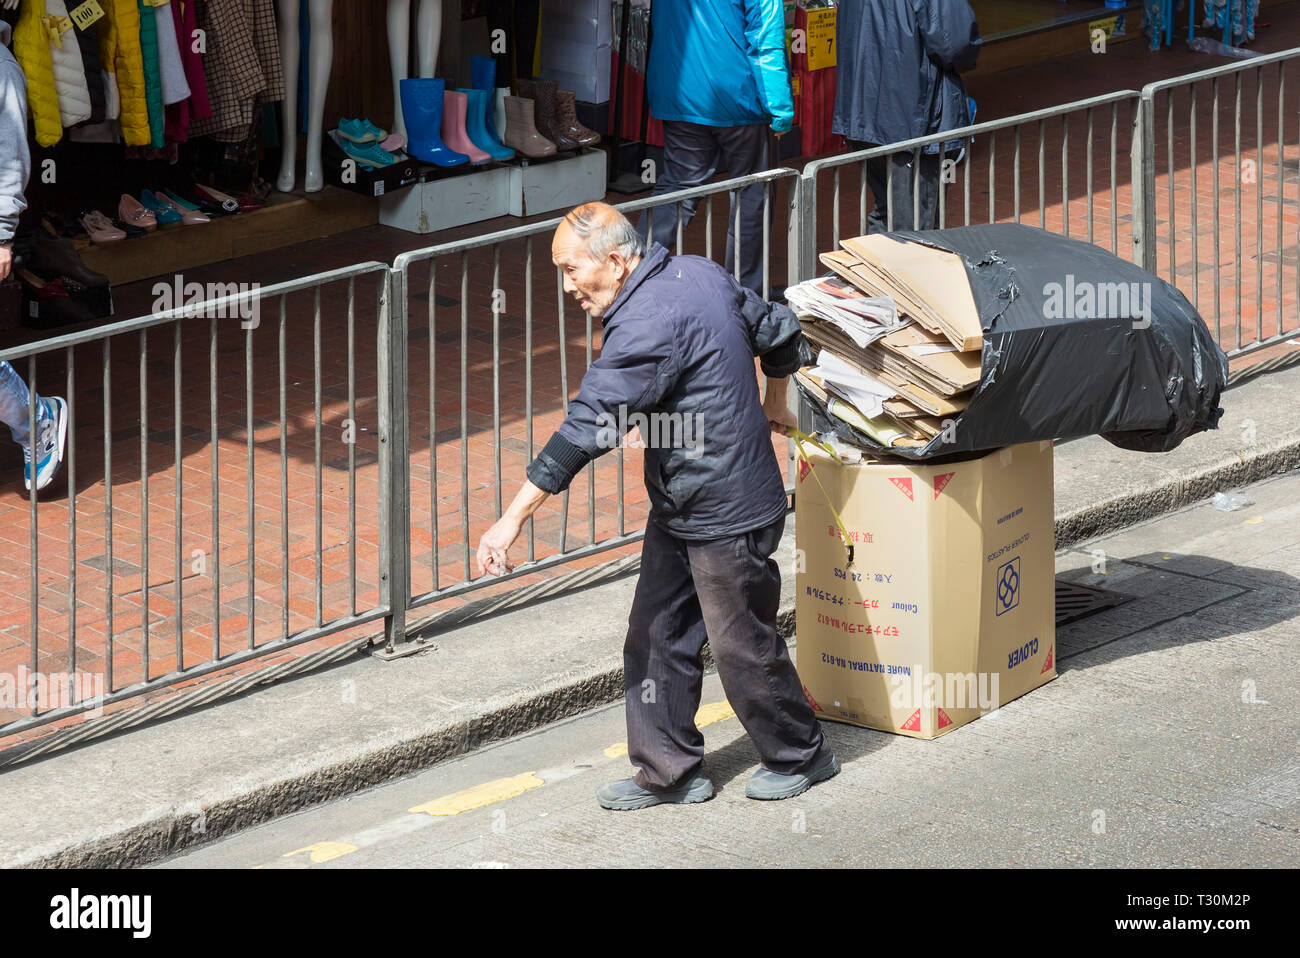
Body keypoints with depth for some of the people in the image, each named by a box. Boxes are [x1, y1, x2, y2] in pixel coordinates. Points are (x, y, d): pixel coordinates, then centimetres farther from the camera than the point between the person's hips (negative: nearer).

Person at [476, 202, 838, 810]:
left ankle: (801, 755, 26)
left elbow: (587, 429, -30)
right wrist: (772, 405, 36)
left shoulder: (647, 325, -26)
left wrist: (513, 519, -29)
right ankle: (669, 771, 18)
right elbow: (779, 333, 16)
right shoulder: (700, 274, 3)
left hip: (727, 514, -10)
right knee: (657, 635, 11)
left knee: (742, 644, 7)